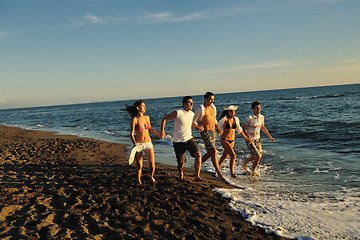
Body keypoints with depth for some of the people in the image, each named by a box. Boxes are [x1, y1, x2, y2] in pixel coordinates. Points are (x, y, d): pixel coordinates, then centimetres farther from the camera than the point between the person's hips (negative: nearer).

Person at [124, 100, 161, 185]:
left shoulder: (147, 117, 2)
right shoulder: (134, 119, -12)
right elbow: (131, 133, -11)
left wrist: (158, 134, 3)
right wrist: (134, 143, -27)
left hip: (148, 144, 3)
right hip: (138, 145, -3)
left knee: (152, 164, -10)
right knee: (139, 166, 6)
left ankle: (151, 177, 21)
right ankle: (139, 180, 34)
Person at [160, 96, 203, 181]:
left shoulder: (192, 114, 5)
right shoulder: (178, 113, -13)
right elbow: (164, 119, -7)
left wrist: (197, 127, 13)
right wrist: (162, 131, -19)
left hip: (189, 139, 4)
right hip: (178, 142, -4)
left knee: (198, 154, -23)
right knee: (181, 165, 0)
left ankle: (197, 176, -15)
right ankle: (181, 174, 37)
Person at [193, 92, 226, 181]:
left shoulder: (213, 108, 12)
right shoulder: (200, 109, -9)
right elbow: (194, 121, -2)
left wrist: (218, 128, 12)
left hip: (213, 132, 8)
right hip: (205, 132, -8)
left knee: (209, 153, 14)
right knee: (214, 151, -17)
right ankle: (219, 174, -15)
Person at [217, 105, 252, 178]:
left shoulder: (236, 119, 1)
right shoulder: (224, 119, -14)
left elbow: (239, 130, 16)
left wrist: (245, 138, 18)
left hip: (232, 141, 6)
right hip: (224, 140, -6)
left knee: (224, 156, 22)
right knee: (233, 156, -17)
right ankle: (232, 173, -3)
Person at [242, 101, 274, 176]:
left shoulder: (261, 117, 1)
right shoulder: (249, 118, -19)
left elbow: (263, 127, 16)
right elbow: (243, 128, -14)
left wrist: (269, 136, 17)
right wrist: (248, 136, -27)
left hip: (257, 139, 7)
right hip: (250, 140, -7)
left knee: (259, 156, 8)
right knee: (257, 156, -11)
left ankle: (246, 161, 33)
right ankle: (253, 171, 14)